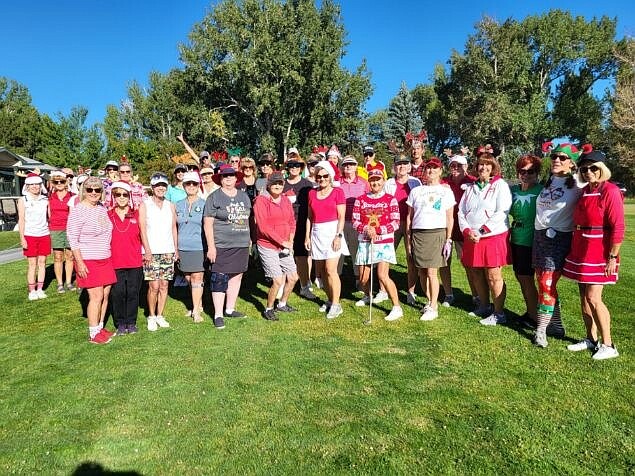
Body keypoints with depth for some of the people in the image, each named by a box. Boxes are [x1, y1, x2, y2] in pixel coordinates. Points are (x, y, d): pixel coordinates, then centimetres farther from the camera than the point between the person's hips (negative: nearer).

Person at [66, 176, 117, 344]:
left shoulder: (102, 207, 9)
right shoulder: (78, 211, -12)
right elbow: (72, 239, -13)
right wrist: (79, 262, -16)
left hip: (105, 259, 7)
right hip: (88, 261, -7)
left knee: (105, 294, 9)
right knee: (96, 296, -5)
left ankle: (100, 327, 24)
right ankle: (93, 334, 6)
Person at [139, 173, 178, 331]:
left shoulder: (170, 206, 12)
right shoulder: (145, 205, 1)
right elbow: (142, 229, -4)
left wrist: (176, 249, 8)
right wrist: (147, 250, -11)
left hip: (168, 251, 3)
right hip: (152, 252, -3)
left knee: (164, 285, 5)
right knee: (154, 286, -7)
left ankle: (160, 316, 16)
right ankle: (151, 317, 9)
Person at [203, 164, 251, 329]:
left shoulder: (244, 196, 13)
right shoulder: (214, 197, -4)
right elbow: (207, 223, -8)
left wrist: (248, 240, 15)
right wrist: (211, 247, -13)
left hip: (242, 245, 6)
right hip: (221, 247, -6)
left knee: (236, 277, 11)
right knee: (220, 279, -5)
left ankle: (230, 309, 25)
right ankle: (218, 315, 4)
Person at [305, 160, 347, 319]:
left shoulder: (337, 192, -1)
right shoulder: (312, 193, 12)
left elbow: (341, 217, -5)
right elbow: (309, 217, 13)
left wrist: (338, 235, -13)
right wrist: (307, 236, 8)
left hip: (332, 231, -5)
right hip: (316, 233, 5)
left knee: (330, 270, -11)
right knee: (320, 271, 8)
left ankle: (336, 305, -3)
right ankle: (330, 300, 23)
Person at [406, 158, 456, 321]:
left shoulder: (446, 191, 7)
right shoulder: (416, 191, 13)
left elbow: (450, 218, 5)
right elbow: (410, 216, 13)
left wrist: (448, 240, -2)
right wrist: (408, 237, 7)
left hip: (437, 234, -3)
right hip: (418, 234, 3)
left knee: (431, 273, -7)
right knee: (422, 272, 6)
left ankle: (433, 308, 4)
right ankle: (430, 301, 24)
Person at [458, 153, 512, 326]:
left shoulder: (500, 185, -1)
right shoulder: (471, 188, 15)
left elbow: (502, 213, -12)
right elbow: (461, 211, 11)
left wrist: (481, 231, -15)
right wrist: (467, 231, -7)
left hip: (494, 237, -5)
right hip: (471, 238, 6)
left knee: (493, 276, -4)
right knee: (477, 275, 11)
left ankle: (499, 314, 7)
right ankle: (484, 307, 28)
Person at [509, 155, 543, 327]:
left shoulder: (542, 191, -10)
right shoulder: (514, 189, 8)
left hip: (531, 240, -7)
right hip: (515, 239, 7)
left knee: (526, 278, -1)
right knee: (520, 277, 14)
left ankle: (535, 316, 15)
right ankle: (530, 311, 30)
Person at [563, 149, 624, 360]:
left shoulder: (610, 191, -11)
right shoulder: (584, 192, 11)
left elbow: (618, 228, -15)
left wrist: (612, 257, -17)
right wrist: (575, 250, 14)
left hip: (599, 253, -7)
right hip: (580, 251, 8)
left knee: (593, 298, -8)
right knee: (584, 297, 11)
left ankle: (608, 345, 6)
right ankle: (591, 339, 23)